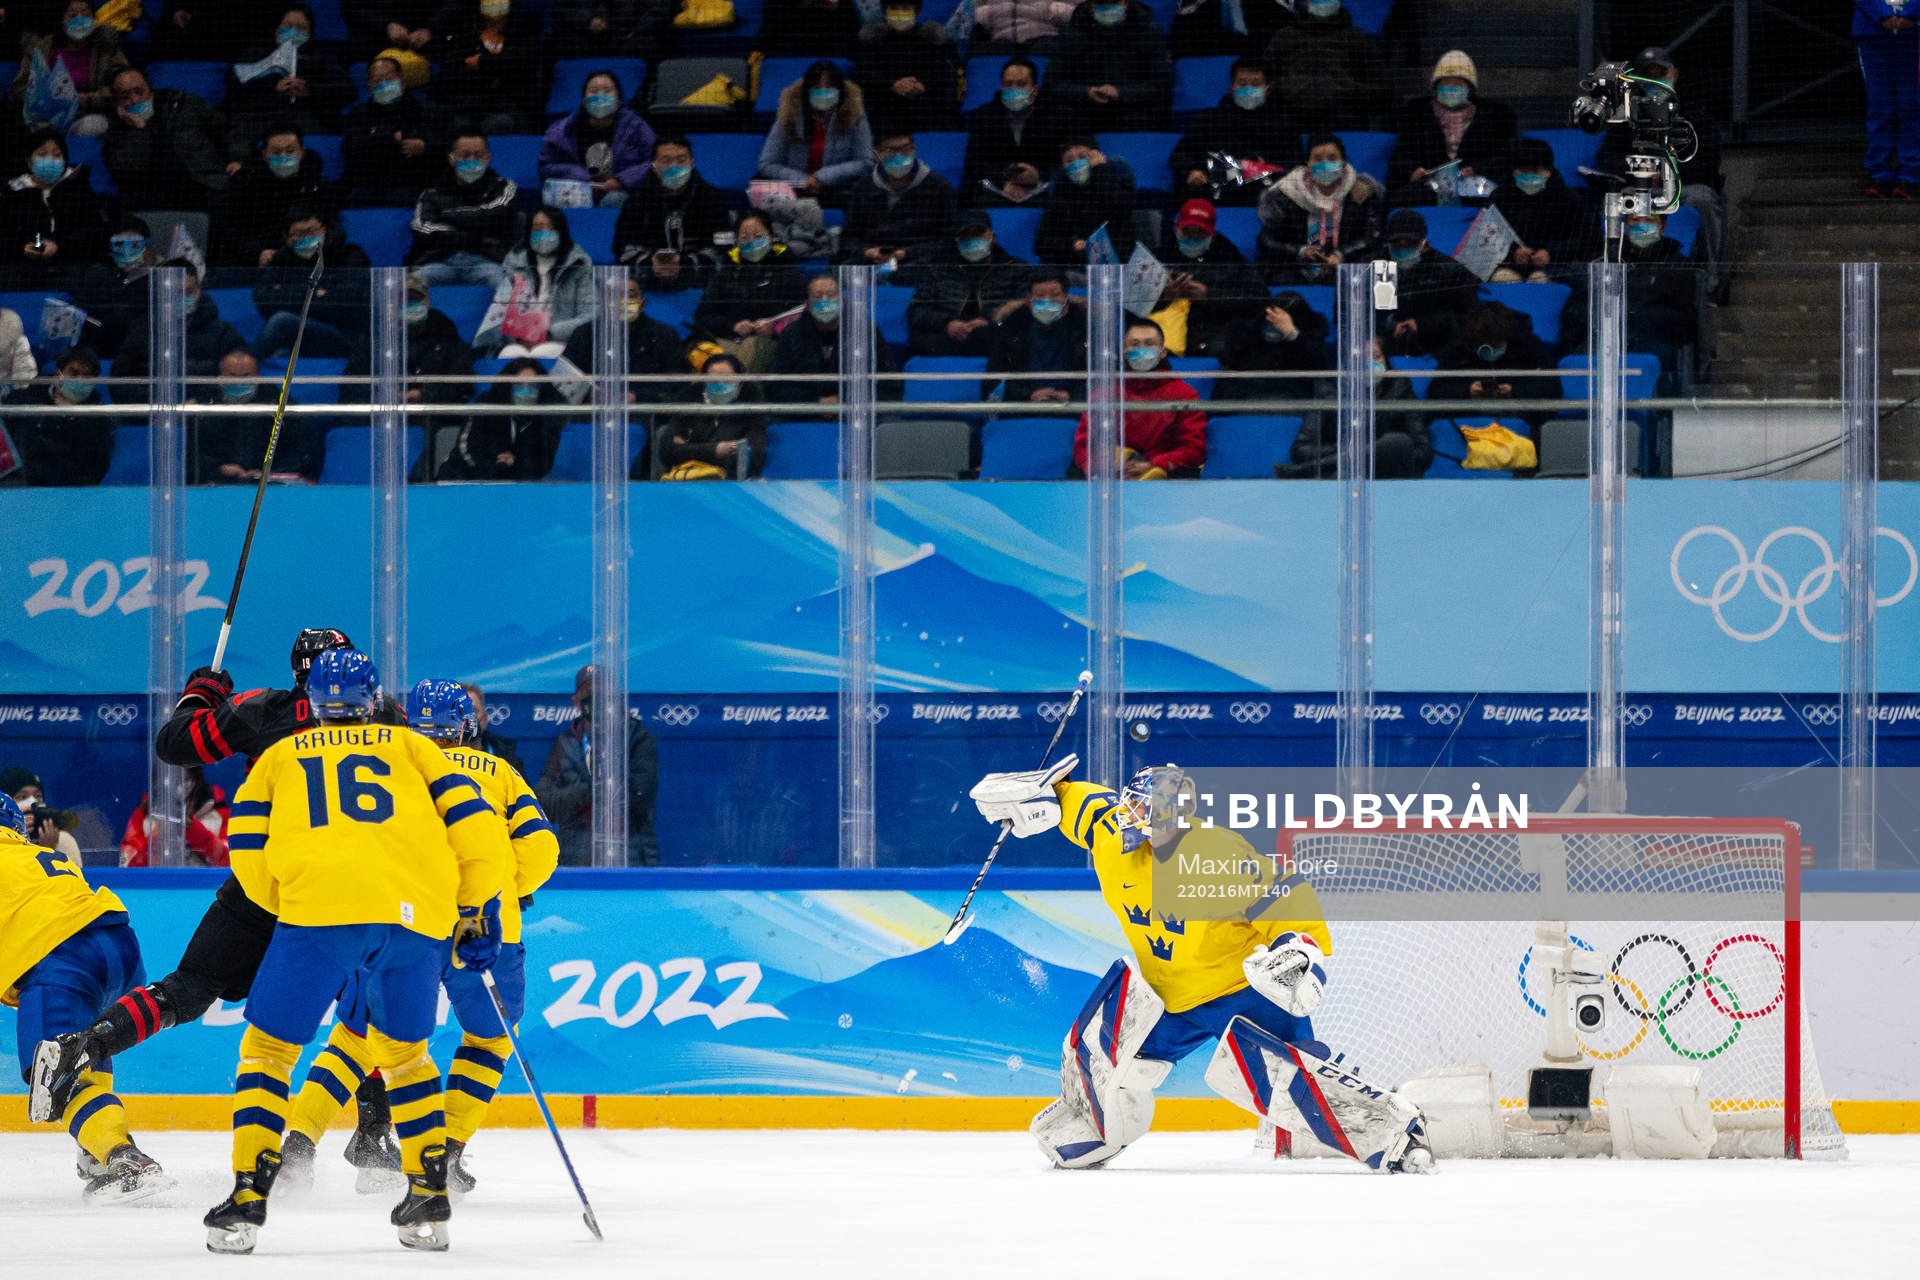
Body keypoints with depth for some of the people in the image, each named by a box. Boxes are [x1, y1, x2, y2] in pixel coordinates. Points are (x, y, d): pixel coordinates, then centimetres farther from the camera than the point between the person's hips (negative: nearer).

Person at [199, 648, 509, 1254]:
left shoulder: (279, 757, 25)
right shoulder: (408, 746, 27)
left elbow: (247, 853, 14)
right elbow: (469, 817, 15)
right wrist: (477, 909, 23)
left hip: (318, 907, -2)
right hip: (419, 911, 2)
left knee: (268, 1047, 9)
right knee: (402, 1051, 23)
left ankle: (248, 1197, -4)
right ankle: (431, 1196, 16)